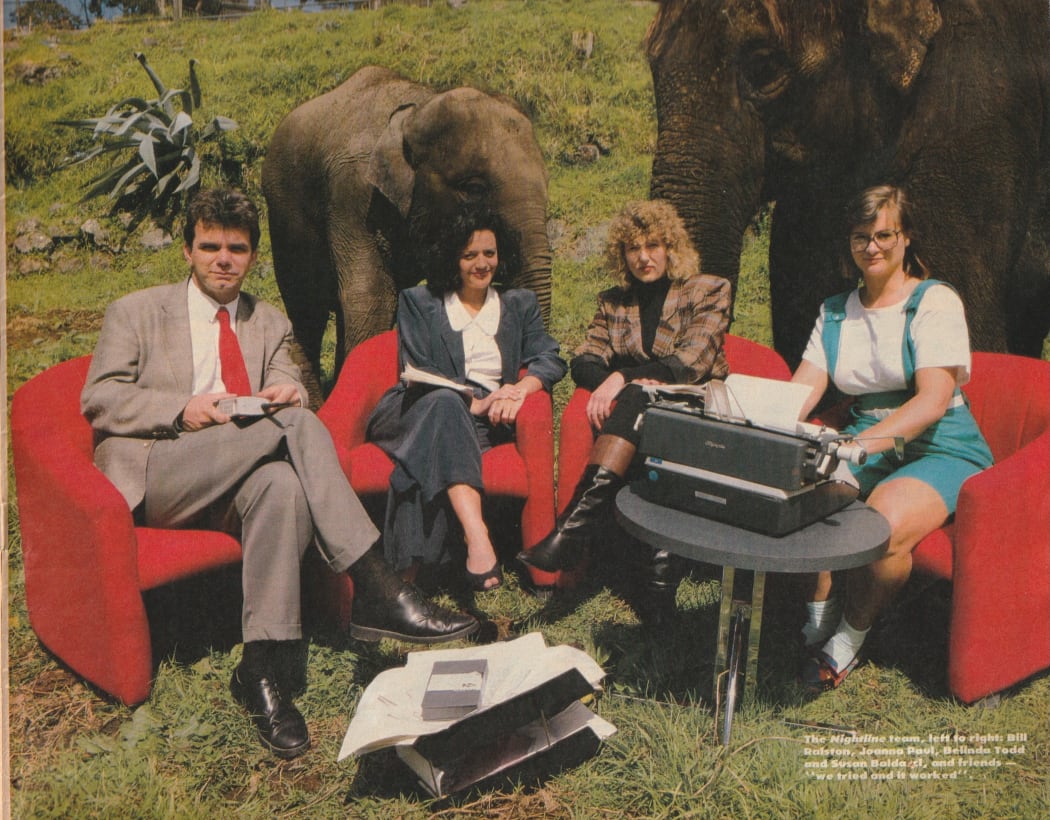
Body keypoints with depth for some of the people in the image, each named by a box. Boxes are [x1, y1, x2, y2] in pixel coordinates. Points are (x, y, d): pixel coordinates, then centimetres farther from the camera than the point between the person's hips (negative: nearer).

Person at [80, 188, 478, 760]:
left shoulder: (270, 325, 23)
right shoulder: (136, 312, 13)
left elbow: (286, 387, 11)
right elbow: (99, 402, 3)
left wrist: (286, 392, -15)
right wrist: (183, 410, -14)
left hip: (234, 484, 3)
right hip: (152, 477, -3)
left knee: (281, 482, -37)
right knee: (294, 422, -30)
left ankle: (263, 669, -35)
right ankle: (375, 589, -36)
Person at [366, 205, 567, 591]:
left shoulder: (520, 305, 22)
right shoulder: (418, 302, 16)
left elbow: (551, 359, 7)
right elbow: (417, 374, 1)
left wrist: (521, 388, -18)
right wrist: (476, 401, -16)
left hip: (484, 420, 2)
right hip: (418, 412, -1)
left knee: (429, 458, -34)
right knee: (444, 401, -38)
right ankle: (477, 538, -54)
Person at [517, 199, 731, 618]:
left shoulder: (709, 291, 8)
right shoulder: (613, 302, 19)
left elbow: (690, 364, -8)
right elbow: (583, 361, 7)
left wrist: (625, 378, -19)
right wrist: (612, 381, -18)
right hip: (641, 412, 3)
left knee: (637, 400, -36)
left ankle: (575, 524, -45)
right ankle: (663, 560, -44)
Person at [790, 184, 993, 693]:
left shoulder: (936, 301, -5)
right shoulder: (834, 312, 12)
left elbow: (933, 400, -19)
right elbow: (800, 393, -1)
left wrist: (861, 444, -34)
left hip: (942, 449, -4)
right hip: (866, 445, 4)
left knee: (885, 523, -35)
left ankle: (851, 636, -5)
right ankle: (818, 615, -5)